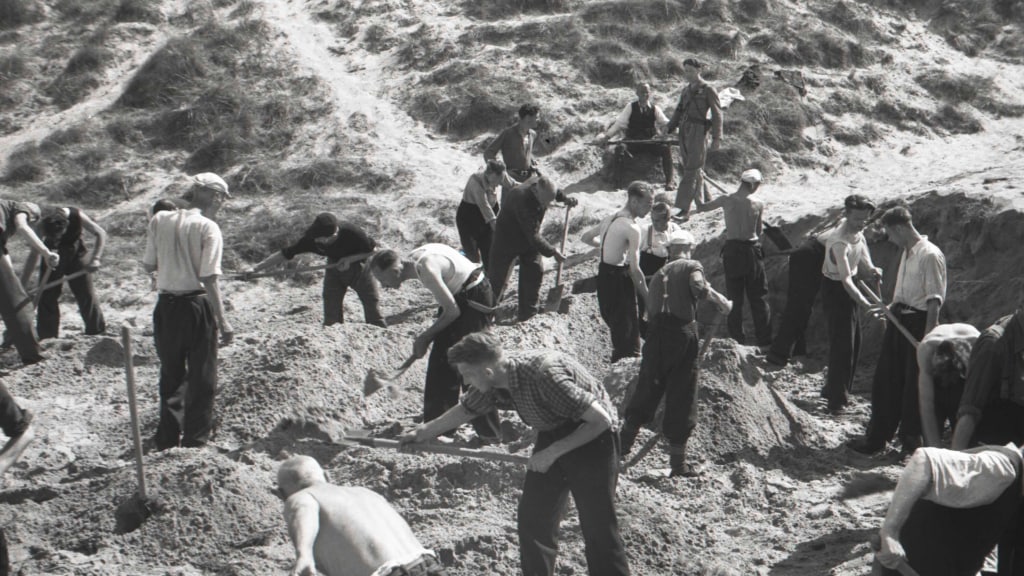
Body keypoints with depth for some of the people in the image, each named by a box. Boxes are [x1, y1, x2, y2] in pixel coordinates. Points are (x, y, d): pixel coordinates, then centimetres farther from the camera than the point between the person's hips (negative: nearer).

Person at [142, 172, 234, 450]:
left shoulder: (159, 220, 1)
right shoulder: (208, 228, -12)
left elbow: (148, 265, 6)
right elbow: (209, 279, -16)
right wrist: (223, 322, -12)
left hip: (166, 306, 5)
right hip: (197, 305, -4)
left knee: (171, 375, 20)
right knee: (201, 378, 10)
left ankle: (167, 440, 28)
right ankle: (195, 441, 15)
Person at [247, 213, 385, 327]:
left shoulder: (351, 232, -34)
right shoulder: (310, 239, -26)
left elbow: (373, 251, -17)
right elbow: (283, 255, -19)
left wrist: (350, 259, -30)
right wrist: (255, 269, -23)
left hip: (358, 267, -3)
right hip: (334, 268, 3)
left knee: (374, 317, -5)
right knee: (331, 319, -3)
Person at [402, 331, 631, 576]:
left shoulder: (544, 375, -33)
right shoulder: (493, 385, -9)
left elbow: (601, 419, -27)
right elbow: (465, 409, 14)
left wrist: (553, 452, -23)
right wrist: (425, 431, 26)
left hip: (591, 437, -7)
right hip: (552, 436, 8)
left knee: (598, 528, -9)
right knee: (532, 518, 8)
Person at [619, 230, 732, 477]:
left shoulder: (658, 274, 20)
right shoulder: (692, 266, 4)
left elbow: (650, 310, 17)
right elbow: (699, 288, -16)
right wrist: (720, 301, -4)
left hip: (656, 334, 4)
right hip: (683, 333, -4)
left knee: (646, 392, 17)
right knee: (681, 400, 2)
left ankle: (624, 442, 20)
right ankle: (678, 463, 4)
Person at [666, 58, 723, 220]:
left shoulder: (708, 90, -4)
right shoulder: (686, 91, 15)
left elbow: (717, 114, -6)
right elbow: (678, 111, 18)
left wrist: (717, 137, -11)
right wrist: (668, 130, 6)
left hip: (698, 132, -7)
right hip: (684, 132, 7)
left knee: (691, 171, -10)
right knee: (696, 170, 14)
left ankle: (684, 209, -14)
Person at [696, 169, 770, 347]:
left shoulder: (726, 201, -9)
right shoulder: (758, 205, -8)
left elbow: (701, 207, 4)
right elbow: (759, 231, 1)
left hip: (732, 250, 0)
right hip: (752, 250, 0)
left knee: (734, 298, 9)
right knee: (758, 297, 9)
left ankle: (737, 338, 10)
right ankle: (764, 338, 10)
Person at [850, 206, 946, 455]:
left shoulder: (930, 255, -16)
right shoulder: (907, 253, 11)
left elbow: (934, 300, -20)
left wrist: (927, 336, -23)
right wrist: (890, 308, 17)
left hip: (918, 322, -9)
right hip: (899, 320, 9)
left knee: (914, 384, 2)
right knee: (885, 380, 12)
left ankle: (911, 439, 17)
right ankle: (876, 437, 22)